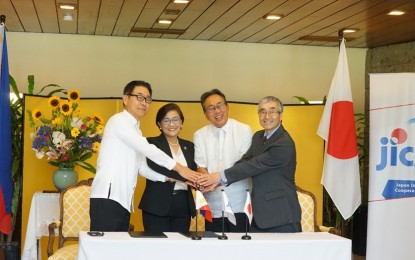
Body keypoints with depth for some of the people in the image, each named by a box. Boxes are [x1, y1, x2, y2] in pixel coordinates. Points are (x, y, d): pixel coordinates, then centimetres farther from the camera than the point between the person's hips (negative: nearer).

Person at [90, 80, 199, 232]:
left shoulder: (135, 130, 23)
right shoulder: (119, 120, -3)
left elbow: (142, 167, 16)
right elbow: (146, 149, -14)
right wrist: (178, 168, -11)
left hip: (124, 200, 9)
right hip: (108, 198, -9)